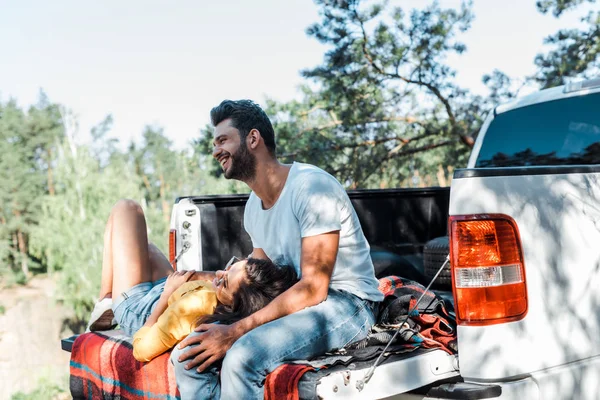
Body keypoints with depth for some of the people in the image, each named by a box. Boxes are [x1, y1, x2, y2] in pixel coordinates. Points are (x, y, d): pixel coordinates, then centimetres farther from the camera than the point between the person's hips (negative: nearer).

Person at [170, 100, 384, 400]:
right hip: (292, 306, 8)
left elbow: (313, 289, -21)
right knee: (189, 357, -9)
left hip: (345, 304, -8)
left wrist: (235, 332, -23)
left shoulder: (310, 185, -16)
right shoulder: (254, 206, 11)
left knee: (242, 356, -32)